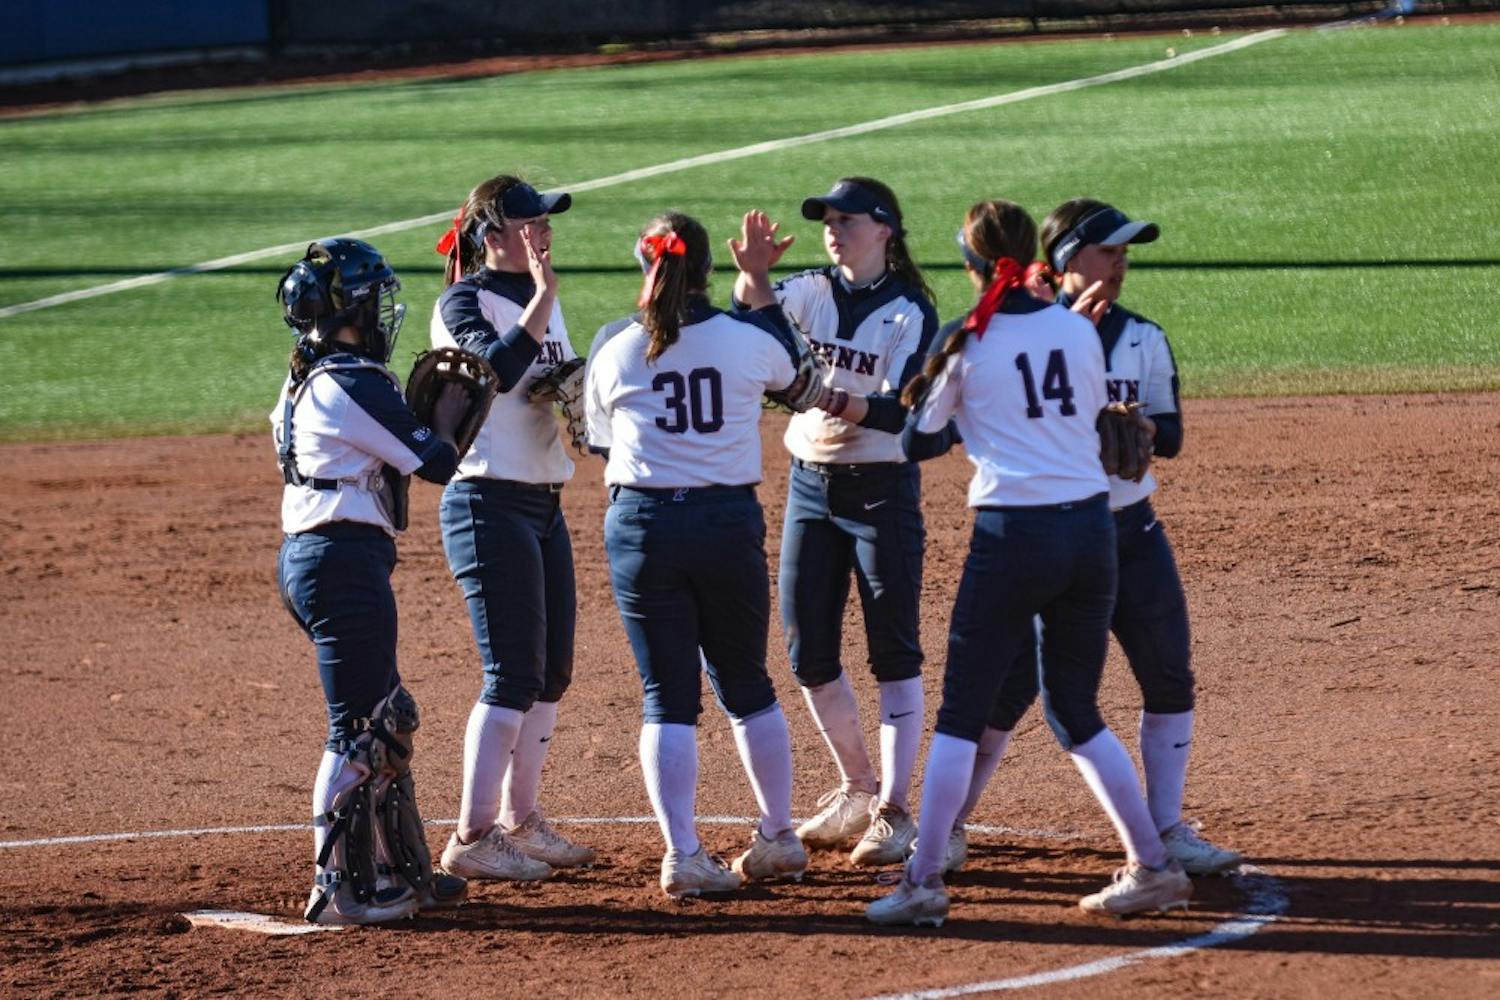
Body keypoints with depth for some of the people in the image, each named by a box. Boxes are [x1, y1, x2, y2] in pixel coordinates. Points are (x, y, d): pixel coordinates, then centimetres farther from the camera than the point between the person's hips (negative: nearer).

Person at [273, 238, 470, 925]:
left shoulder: (304, 381, 14)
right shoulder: (359, 385, -14)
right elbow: (437, 461, -11)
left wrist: (422, 403, 10)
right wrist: (449, 411, 6)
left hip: (305, 558, 10)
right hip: (348, 562, -10)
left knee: (389, 717, 18)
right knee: (357, 730, -5)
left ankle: (396, 868, 24)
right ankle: (339, 888, -3)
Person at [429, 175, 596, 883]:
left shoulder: (540, 300, 14)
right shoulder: (464, 302, -11)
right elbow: (497, 366, -30)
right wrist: (542, 294, -32)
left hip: (544, 500, 9)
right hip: (489, 501, -9)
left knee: (551, 672, 12)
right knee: (514, 676, -11)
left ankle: (521, 821, 22)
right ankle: (473, 838, -9)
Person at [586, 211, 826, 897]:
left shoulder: (614, 352, -2)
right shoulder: (748, 340, -1)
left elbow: (605, 449, 6)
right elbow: (792, 377, 23)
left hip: (640, 525, -1)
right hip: (729, 520, 1)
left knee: (667, 695, 2)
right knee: (747, 686, 16)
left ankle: (682, 855, -7)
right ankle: (778, 839, 24)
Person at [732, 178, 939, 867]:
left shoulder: (911, 315, -7)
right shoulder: (808, 293, 6)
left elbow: (902, 411, -18)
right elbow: (753, 309, -14)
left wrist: (839, 401, -33)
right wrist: (752, 273, -34)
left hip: (883, 491, -5)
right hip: (810, 484, 5)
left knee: (894, 653, -3)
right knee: (808, 652, 8)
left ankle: (893, 811, 0)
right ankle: (857, 791, 24)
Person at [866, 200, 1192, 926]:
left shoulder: (966, 344, -4)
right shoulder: (1079, 331, 6)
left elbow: (919, 444, 5)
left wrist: (930, 397, 25)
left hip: (1013, 535, -4)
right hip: (1093, 528, 4)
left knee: (962, 710, 2)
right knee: (1077, 712, 16)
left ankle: (923, 881, -1)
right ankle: (1153, 866, 13)